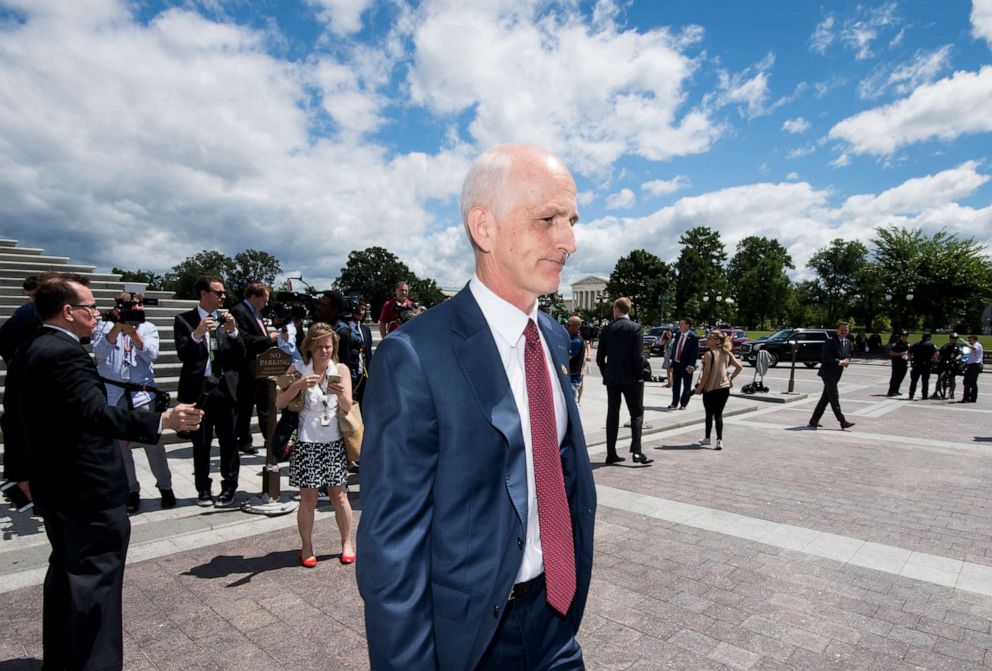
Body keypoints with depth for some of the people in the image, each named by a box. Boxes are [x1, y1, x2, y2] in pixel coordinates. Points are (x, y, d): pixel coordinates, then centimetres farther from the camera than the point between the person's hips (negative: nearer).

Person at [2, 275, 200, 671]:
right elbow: (96, 413, -33)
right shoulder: (65, 353, -21)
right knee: (95, 580, -1)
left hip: (52, 485, 10)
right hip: (89, 490, -10)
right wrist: (162, 421, -40)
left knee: (65, 572, 23)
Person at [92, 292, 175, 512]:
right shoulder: (104, 327, 5)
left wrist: (133, 332, -19)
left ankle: (165, 487, 13)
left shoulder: (148, 328, 6)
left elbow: (151, 355, -9)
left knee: (153, 443, -1)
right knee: (119, 446, 7)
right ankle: (131, 491, 19)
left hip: (141, 393, -1)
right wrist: (117, 327, -19)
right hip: (112, 395, 1)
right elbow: (99, 352, -11)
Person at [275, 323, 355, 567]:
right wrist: (297, 385, -23)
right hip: (306, 442, -1)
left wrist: (340, 393, -26)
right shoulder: (298, 370, -2)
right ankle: (307, 547, 22)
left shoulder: (341, 370, 1)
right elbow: (279, 403, -7)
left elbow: (348, 408, -5)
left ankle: (347, 543, 24)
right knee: (308, 498, 4)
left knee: (339, 495, 7)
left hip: (334, 441, 1)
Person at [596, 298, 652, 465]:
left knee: (612, 415, 9)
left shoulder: (607, 330, 2)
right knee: (637, 414, 6)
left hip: (611, 379, 3)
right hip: (631, 378, -3)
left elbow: (600, 357, 3)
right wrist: (640, 374, -1)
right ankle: (636, 451, -3)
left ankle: (611, 453, 10)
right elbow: (639, 355, -13)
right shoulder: (635, 327, -7)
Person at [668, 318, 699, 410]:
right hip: (676, 364, 6)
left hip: (686, 365, -6)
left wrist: (691, 365, -20)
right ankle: (674, 403, 22)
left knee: (686, 386, 7)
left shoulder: (693, 337, -11)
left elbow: (695, 352, -13)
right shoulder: (678, 335, 8)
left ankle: (683, 404, 17)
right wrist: (672, 364, 8)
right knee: (675, 385, 12)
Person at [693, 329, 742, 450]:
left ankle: (707, 438, 27)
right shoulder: (727, 353, 4)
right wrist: (731, 378, 12)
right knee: (718, 414, 7)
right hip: (724, 387, 4)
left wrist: (699, 387, -9)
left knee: (709, 414, 13)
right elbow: (739, 366, 4)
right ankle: (719, 440, -6)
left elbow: (706, 373, -16)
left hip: (710, 388, -4)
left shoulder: (709, 354, -14)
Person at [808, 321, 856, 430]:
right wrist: (840, 362, -20)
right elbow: (825, 357, -18)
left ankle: (814, 420, 17)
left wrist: (847, 361, 2)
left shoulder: (848, 342, 12)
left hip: (836, 374, 9)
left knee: (825, 398, 10)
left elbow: (848, 355, 24)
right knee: (834, 397, -8)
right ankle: (842, 421, -7)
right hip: (828, 373, -9)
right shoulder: (831, 341, -13)